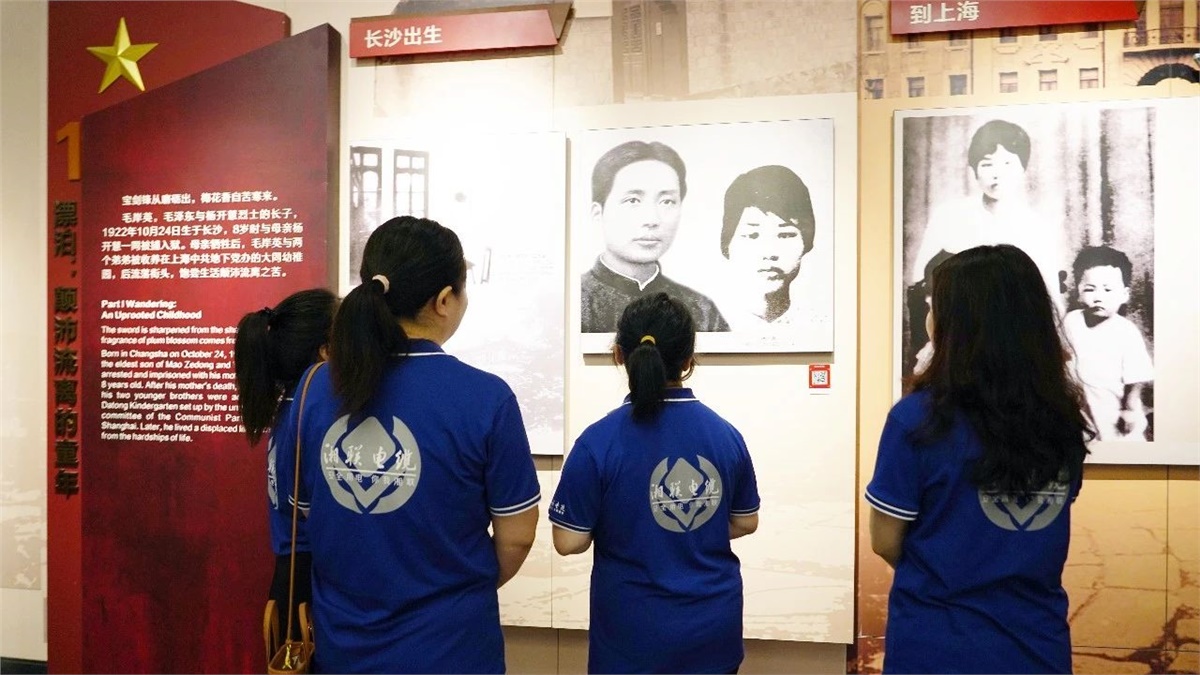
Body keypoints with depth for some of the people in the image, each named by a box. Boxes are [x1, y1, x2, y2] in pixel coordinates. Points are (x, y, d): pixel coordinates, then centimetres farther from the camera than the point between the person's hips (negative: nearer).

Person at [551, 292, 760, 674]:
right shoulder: (726, 435, -6)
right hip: (714, 625, 3)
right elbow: (745, 523, 4)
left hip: (634, 632, -2)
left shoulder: (599, 441, -17)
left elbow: (569, 541, -13)